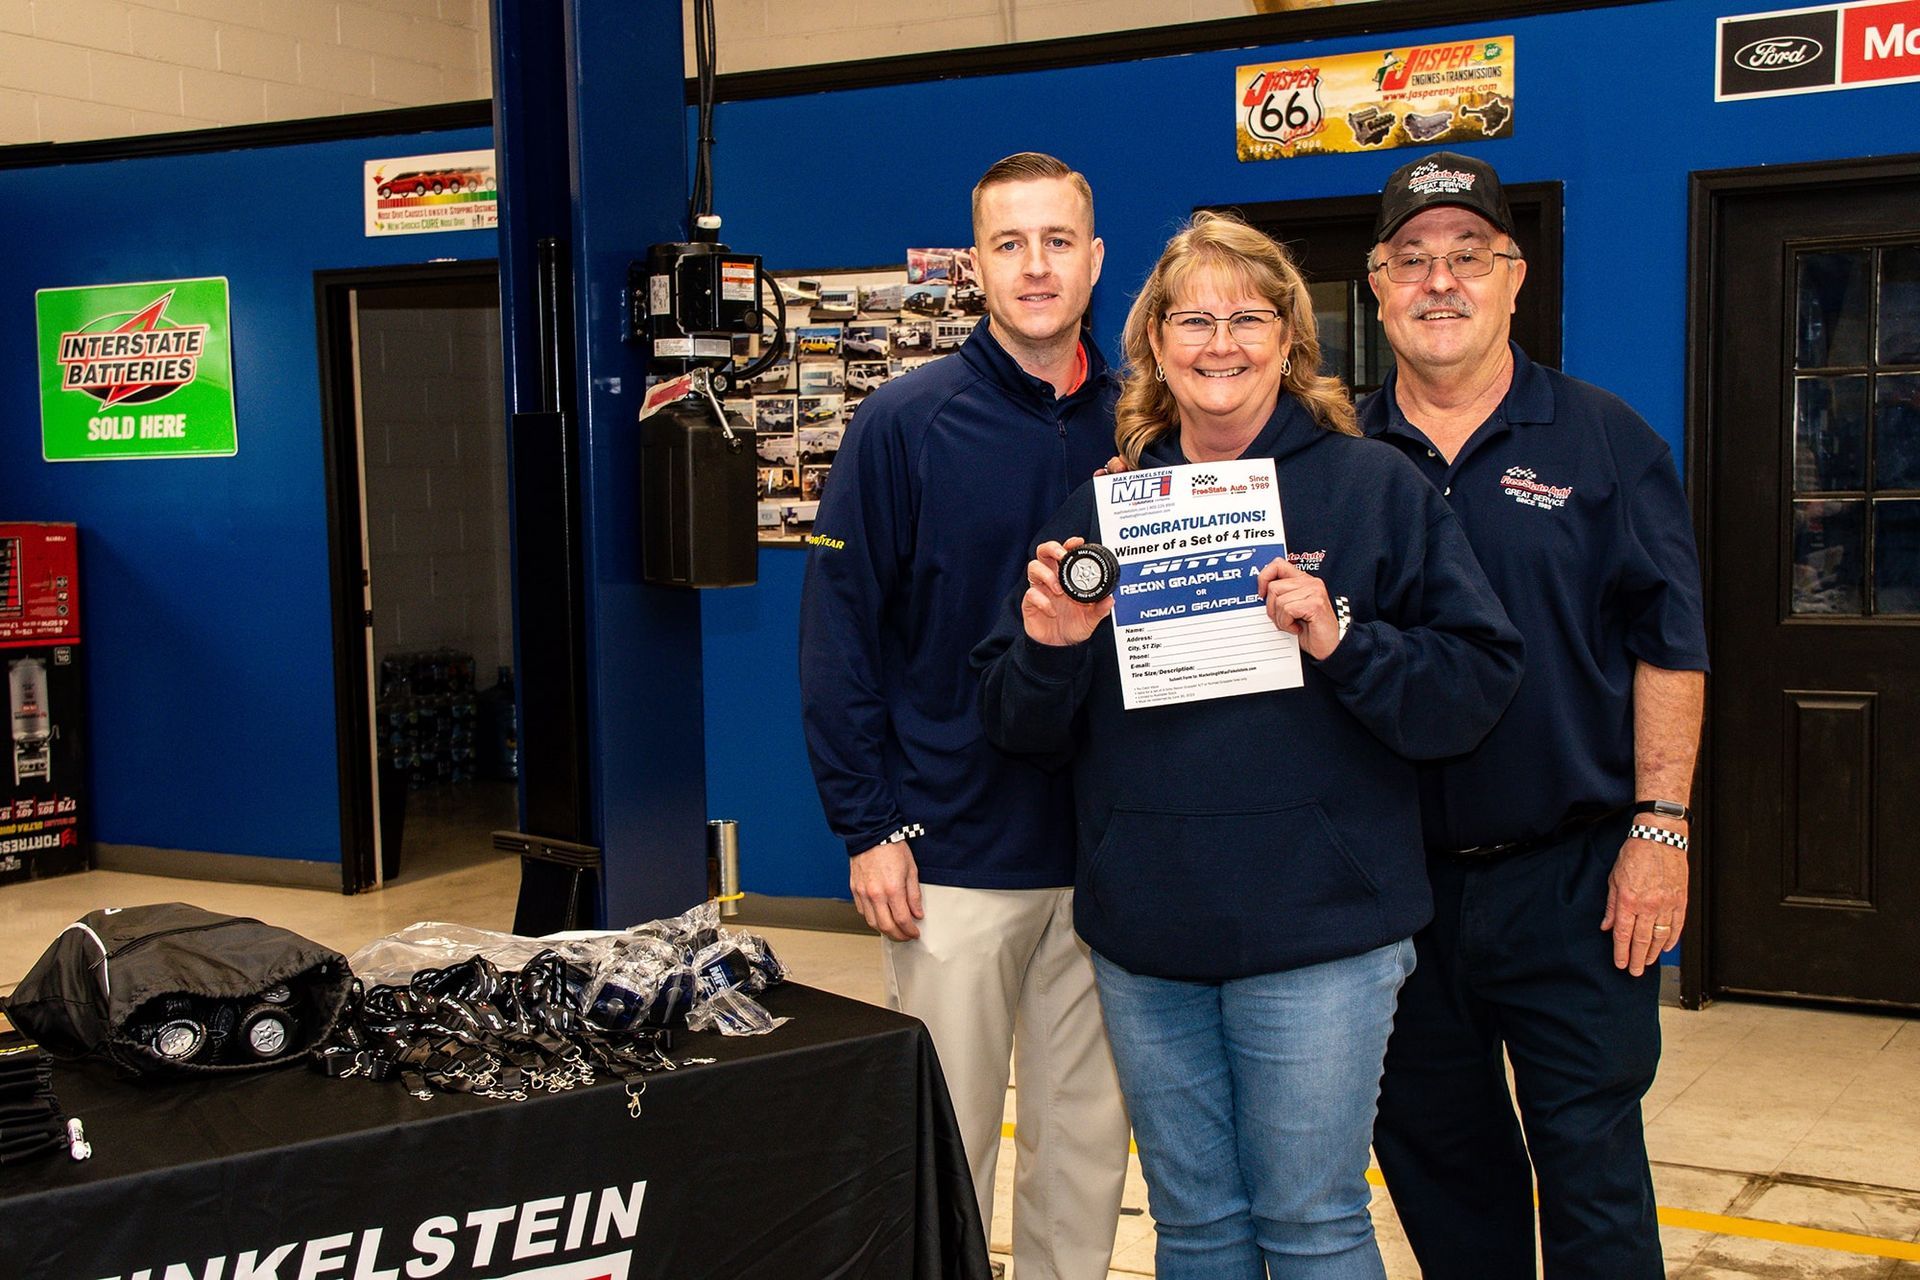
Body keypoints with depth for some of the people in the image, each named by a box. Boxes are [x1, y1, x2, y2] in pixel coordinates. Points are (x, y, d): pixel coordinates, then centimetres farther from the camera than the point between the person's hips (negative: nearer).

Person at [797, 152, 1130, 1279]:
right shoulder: (907, 423, -5)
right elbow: (839, 633, -7)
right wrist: (867, 825, -10)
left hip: (1107, 849, 3)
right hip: (954, 852, -3)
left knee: (1090, 1136, 13)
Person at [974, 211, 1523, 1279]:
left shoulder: (1375, 488, -2)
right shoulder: (1104, 507, 9)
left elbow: (1477, 686, -7)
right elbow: (1027, 728, 8)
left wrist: (1342, 640, -21)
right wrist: (1049, 646, -12)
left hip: (1316, 934, -3)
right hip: (1145, 940, 4)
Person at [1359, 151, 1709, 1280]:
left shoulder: (1604, 442, -1)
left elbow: (1668, 645, -3)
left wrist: (1659, 829, -8)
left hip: (1571, 878, -2)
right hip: (1395, 880, 3)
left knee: (1592, 1167, 3)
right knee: (1433, 1153, 15)